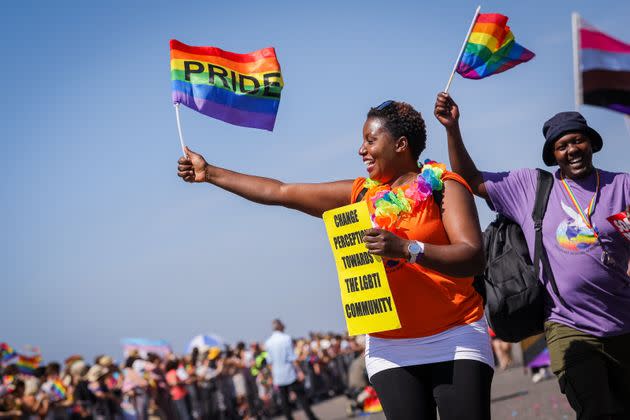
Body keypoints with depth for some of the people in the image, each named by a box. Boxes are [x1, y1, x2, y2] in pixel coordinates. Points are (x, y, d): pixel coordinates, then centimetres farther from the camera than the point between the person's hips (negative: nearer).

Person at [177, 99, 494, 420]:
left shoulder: (443, 187, -1)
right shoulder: (360, 194, 13)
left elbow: (473, 258, -13)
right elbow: (282, 193, 17)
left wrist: (406, 249, -27)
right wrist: (210, 173, 19)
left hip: (454, 340, -4)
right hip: (390, 348, 4)